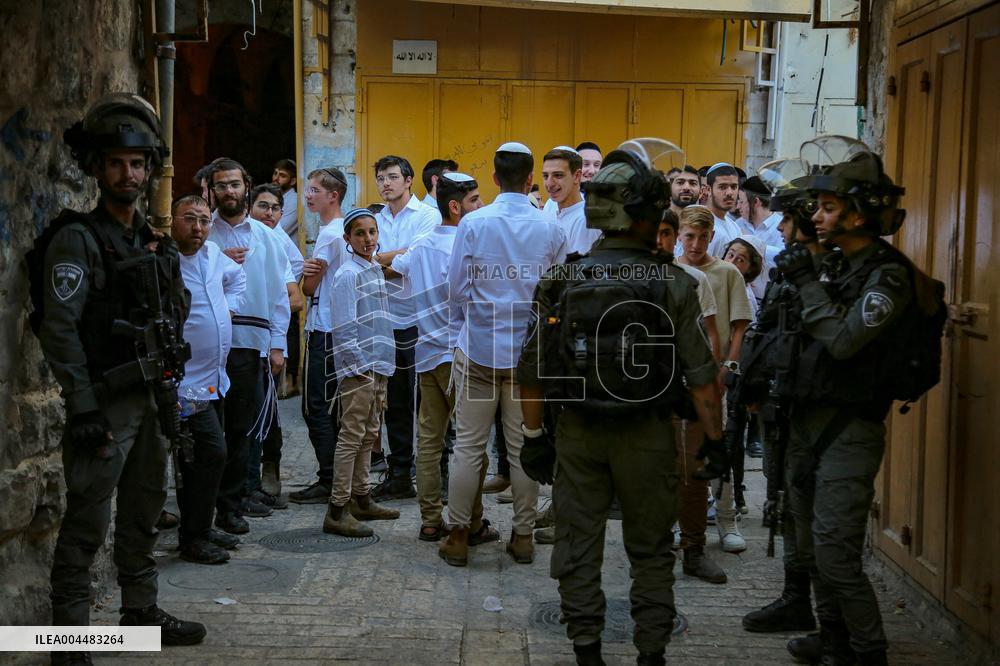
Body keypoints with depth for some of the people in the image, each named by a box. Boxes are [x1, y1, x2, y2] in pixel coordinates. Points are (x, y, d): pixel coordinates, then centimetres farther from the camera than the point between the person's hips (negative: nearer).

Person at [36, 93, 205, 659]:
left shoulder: (155, 243, 14)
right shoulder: (77, 238, -9)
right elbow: (60, 327, -15)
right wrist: (83, 406, -20)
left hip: (152, 399, 8)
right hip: (105, 402, -7)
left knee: (145, 513, 16)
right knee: (87, 522, -4)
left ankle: (142, 612, 29)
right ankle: (71, 634, 6)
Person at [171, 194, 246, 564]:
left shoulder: (212, 254, 9)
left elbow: (236, 277, 30)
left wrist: (229, 306, 14)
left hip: (213, 380, 9)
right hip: (186, 383, -9)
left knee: (200, 458, 15)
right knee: (211, 454, -10)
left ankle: (199, 529, 27)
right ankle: (193, 538, 2)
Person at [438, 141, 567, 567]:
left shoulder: (473, 224, -6)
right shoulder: (551, 230, -2)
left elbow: (457, 288, 0)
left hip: (479, 349, -1)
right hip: (531, 352, 1)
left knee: (468, 446, 6)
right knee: (524, 447, 9)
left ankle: (458, 537, 12)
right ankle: (523, 536, 17)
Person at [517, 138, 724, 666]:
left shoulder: (561, 281, -3)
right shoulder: (672, 284, -10)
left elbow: (533, 369, 0)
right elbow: (701, 376, -10)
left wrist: (533, 434, 10)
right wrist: (716, 440, -1)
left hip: (577, 434, 2)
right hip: (646, 436, -1)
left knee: (578, 548, 12)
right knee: (650, 552, 14)